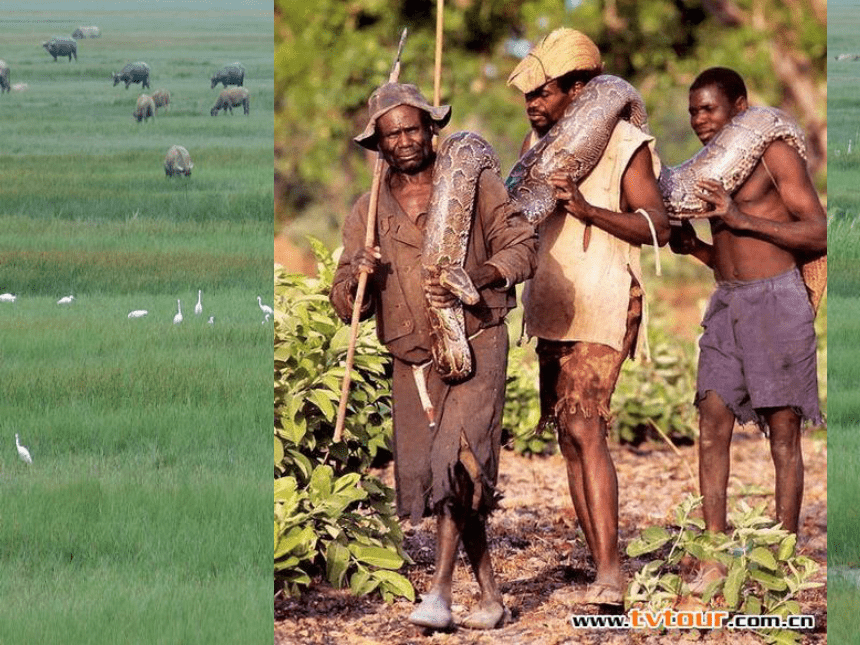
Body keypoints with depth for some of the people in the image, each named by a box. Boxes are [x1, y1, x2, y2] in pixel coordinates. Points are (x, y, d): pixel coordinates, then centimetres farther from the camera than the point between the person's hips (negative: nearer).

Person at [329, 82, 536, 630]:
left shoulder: (474, 184, 1)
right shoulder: (367, 213, 9)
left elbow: (521, 248, -3)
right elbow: (346, 305, 8)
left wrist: (472, 278, -20)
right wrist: (358, 276, -15)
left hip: (476, 343, -4)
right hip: (411, 359, 4)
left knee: (457, 461, -20)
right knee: (426, 476, 3)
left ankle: (441, 591, -22)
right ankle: (490, 597, 14)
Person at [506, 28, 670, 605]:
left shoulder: (625, 145, -9)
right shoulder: (543, 142, 13)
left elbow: (657, 226, -18)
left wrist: (587, 209, -31)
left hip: (604, 307, -8)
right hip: (556, 309, 8)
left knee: (584, 428, -20)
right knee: (571, 438, 6)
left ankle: (611, 577, -25)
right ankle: (603, 577, 9)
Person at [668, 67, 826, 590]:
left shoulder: (775, 155, -4)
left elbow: (819, 234, -11)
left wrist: (741, 218, -17)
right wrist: (692, 247, 3)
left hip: (778, 298, -7)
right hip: (727, 303, 7)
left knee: (783, 429, -3)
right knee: (713, 425, -3)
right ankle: (716, 558, -3)